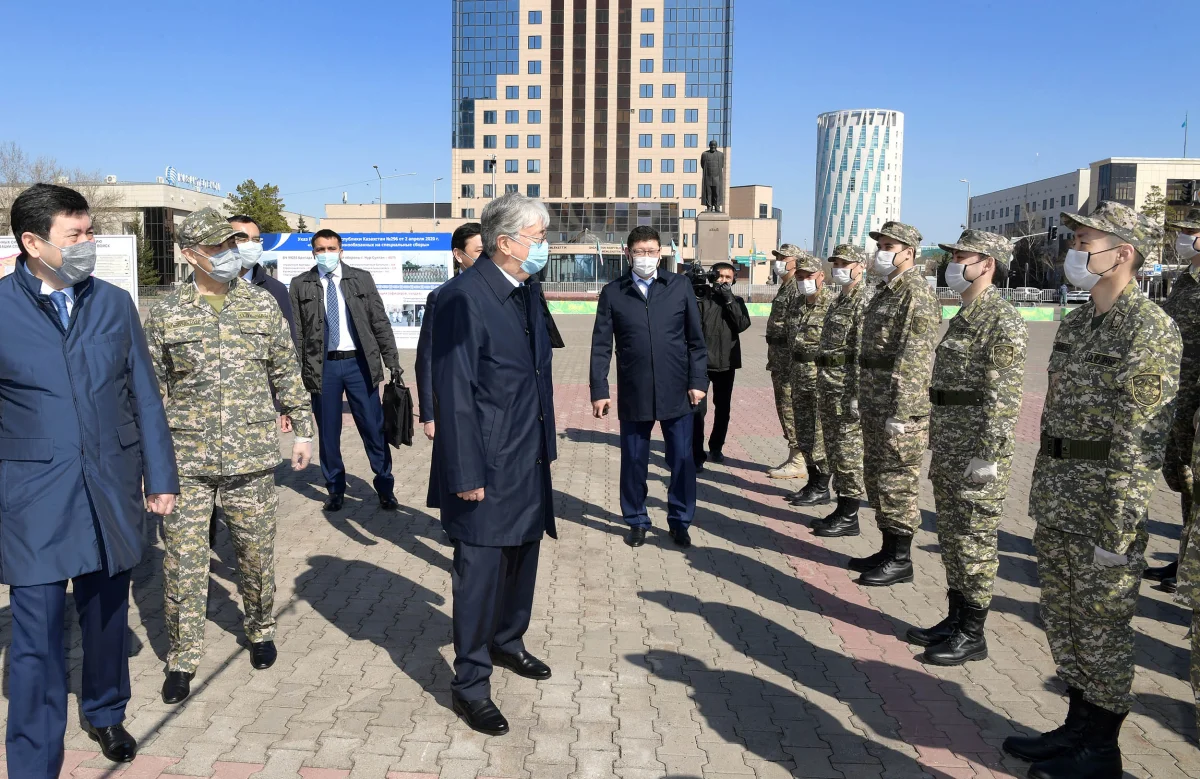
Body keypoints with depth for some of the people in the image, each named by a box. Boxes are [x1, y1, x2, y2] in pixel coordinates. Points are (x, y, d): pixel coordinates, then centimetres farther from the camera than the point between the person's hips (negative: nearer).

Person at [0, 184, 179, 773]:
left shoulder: (115, 304, 4)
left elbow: (144, 397, 7)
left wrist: (160, 475, 6)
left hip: (111, 491, 3)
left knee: (107, 615, 18)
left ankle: (105, 712, 41)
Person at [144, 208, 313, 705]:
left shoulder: (263, 304, 3)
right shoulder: (166, 314, 0)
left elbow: (286, 373, 8)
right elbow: (153, 388, 5)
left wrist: (302, 430, 6)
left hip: (251, 457, 1)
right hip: (186, 460, -1)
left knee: (257, 553, 11)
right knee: (182, 560, 3)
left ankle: (260, 630, 35)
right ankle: (183, 657, 20)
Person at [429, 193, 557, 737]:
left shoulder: (528, 290, 9)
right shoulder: (464, 296, -17)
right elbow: (453, 390, -19)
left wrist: (547, 444, 14)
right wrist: (466, 475, -19)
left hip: (529, 461, 8)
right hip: (488, 466, -8)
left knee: (521, 558, 20)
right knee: (480, 573, 2)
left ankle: (507, 643, 42)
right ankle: (470, 683, 17)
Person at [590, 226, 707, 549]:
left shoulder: (680, 286, 3)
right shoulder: (612, 292, 2)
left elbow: (696, 339, 4)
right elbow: (601, 346, 1)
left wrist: (698, 381, -2)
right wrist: (599, 391, -4)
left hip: (676, 391, 0)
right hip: (633, 394, 0)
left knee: (682, 460, 7)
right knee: (633, 461, 9)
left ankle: (680, 521, 24)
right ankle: (637, 521, 26)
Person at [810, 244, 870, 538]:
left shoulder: (865, 301, -12)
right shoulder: (839, 300, 18)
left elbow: (864, 353, -18)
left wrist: (858, 395, -21)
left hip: (847, 386, -10)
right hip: (828, 385, 10)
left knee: (849, 451, -4)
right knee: (834, 449, 14)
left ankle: (849, 517, 4)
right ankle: (842, 509, 23)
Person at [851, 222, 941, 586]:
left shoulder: (917, 293, -14)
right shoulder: (886, 291, 16)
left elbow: (915, 359, -20)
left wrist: (901, 412, -23)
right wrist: (862, 398, 20)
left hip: (899, 406, -10)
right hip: (875, 405, 10)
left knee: (897, 482, -2)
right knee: (877, 478, 15)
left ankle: (900, 560, 9)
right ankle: (888, 550, 26)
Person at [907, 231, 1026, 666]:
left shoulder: (1003, 320, -15)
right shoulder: (964, 316, 15)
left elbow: (1005, 396, -19)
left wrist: (987, 455, -22)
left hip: (977, 450, -9)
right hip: (948, 448, 9)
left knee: (975, 541, 0)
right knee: (952, 536, 15)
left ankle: (972, 635, 11)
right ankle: (956, 618, 27)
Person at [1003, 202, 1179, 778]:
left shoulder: (1150, 329, -15)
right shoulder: (1075, 324, 11)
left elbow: (1142, 441, -18)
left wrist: (1117, 530, -19)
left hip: (1104, 505, -8)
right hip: (1055, 504, 8)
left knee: (1102, 628, 5)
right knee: (1063, 621, 17)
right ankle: (1077, 728, 33)